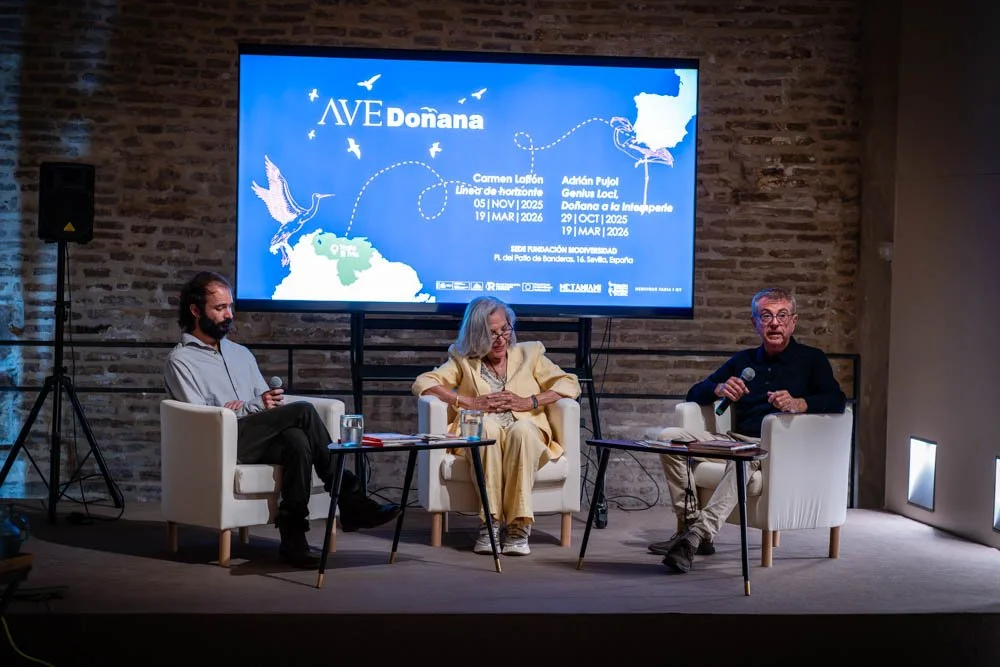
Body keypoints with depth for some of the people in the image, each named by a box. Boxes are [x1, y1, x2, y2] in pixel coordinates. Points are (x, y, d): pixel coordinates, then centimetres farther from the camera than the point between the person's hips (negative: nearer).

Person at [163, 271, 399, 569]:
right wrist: (255, 407, -10)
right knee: (303, 411, -26)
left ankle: (293, 537, -34)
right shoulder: (181, 360, 6)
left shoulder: (241, 353, 27)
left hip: (258, 438, 6)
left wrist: (271, 403, -3)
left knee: (296, 439, -33)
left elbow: (269, 406, 23)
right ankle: (349, 499, -21)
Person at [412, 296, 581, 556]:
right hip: (481, 440, 0)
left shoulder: (529, 354, 20)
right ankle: (490, 522, -35)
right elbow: (422, 383, 4)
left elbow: (570, 384, 10)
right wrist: (471, 402, -7)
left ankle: (518, 526, -36)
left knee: (522, 428, -36)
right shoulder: (464, 360, 18)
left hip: (525, 438, 0)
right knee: (488, 424, -36)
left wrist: (529, 402, -5)